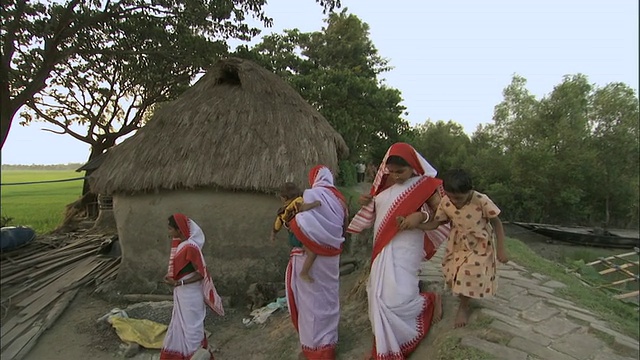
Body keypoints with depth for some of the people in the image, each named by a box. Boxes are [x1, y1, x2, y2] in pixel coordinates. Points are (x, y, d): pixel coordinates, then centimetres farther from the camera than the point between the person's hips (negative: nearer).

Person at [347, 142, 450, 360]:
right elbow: (375, 212, 22)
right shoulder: (386, 185, 9)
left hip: (405, 249, -6)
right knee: (380, 297, 9)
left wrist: (421, 216, -27)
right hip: (383, 248, 6)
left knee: (397, 298, -13)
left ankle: (431, 300, 20)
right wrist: (366, 203, 0)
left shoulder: (423, 185, -8)